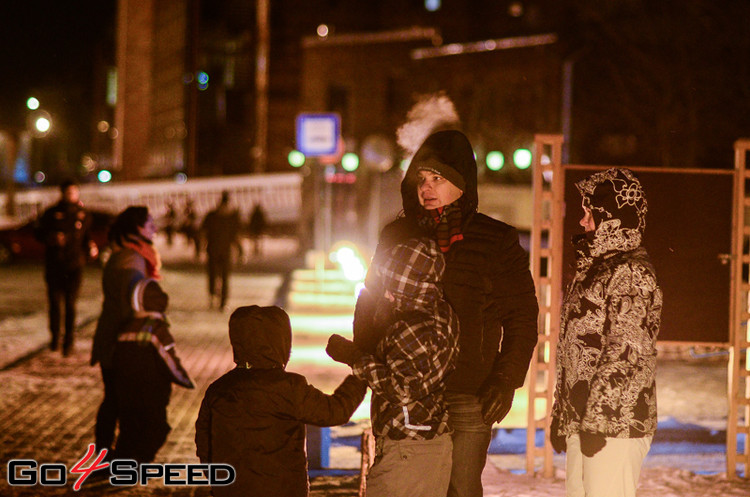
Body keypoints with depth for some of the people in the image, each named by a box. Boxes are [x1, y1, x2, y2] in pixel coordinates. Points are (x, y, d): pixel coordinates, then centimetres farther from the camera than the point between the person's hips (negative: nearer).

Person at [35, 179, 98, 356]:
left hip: (74, 265, 0)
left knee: (70, 303, -5)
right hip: (54, 265, 0)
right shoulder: (52, 213, 3)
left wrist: (91, 248, -5)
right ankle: (55, 338, 22)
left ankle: (69, 341, -1)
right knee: (54, 303, 5)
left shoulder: (83, 215, 7)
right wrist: (51, 238, -13)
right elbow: (39, 233, 7)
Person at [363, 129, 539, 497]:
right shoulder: (397, 236, 10)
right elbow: (368, 311, 17)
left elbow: (522, 318, 5)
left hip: (469, 398, -2)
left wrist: (506, 381, -6)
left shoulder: (496, 241, 3)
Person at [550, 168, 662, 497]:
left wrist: (596, 419, -20)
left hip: (615, 424, -9)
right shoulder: (592, 268, 18)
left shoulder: (631, 272, -11)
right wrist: (560, 415, 19)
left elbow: (626, 353, -18)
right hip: (581, 421, 9)